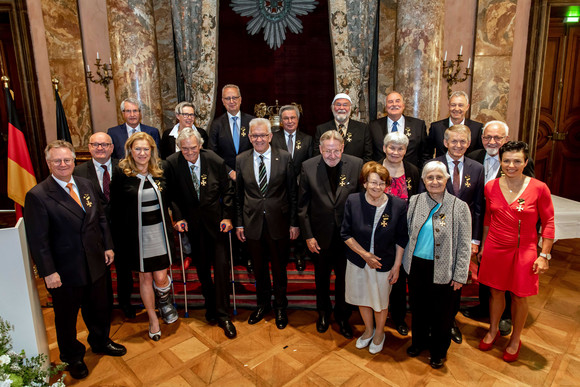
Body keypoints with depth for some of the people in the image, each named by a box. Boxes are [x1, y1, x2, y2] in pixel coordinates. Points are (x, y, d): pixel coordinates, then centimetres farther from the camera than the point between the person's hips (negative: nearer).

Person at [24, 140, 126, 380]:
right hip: (65, 270, -5)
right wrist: (48, 272, -16)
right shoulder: (37, 196, -15)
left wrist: (108, 246, 6)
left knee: (99, 308, 22)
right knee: (66, 316, 17)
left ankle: (100, 341, 48)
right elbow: (38, 240, -15)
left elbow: (101, 218, 10)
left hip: (95, 263, 5)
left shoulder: (86, 185, 3)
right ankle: (72, 357, 40)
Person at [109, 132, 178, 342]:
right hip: (136, 234, -2)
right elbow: (115, 208, -5)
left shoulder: (159, 171, 2)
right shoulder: (120, 173, -8)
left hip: (159, 231, 2)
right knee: (144, 277, 11)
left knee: (160, 277, 2)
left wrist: (170, 226, 5)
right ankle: (153, 319, 31)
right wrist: (118, 239, -7)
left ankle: (164, 302, 37)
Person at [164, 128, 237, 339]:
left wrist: (227, 216, -5)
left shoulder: (216, 161, -11)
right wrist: (178, 217, -7)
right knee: (202, 266, 11)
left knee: (221, 265, -2)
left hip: (216, 219, -1)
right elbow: (172, 194, 1)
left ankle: (223, 315, 9)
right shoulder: (172, 163, -9)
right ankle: (210, 305, 30)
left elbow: (227, 191, -1)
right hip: (191, 220, 1)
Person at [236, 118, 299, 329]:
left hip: (278, 222, -2)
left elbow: (292, 193, -3)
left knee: (279, 267, 13)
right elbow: (239, 195, 5)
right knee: (259, 267, 16)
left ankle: (280, 307, 34)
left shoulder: (284, 158, -6)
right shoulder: (241, 160, 1)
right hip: (253, 222, 2)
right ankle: (263, 304, 38)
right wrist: (239, 223, 3)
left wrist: (294, 223, -4)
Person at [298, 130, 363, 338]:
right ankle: (323, 313, 45)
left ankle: (342, 317, 40)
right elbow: (303, 205, -4)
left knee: (344, 278, 16)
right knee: (321, 278, 20)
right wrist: (308, 235, -7)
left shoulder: (356, 165, -10)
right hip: (320, 234, 1)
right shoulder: (308, 167, -10)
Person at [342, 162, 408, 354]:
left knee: (381, 302, 17)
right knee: (362, 298, 21)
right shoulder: (353, 201, -14)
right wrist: (365, 254, -14)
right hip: (358, 261, 2)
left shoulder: (399, 205, -16)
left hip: (384, 263, -1)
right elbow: (345, 234, -7)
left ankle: (379, 333, 47)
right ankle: (368, 329, 49)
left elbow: (401, 240, -6)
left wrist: (396, 266, -6)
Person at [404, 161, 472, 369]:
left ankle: (439, 350, 37)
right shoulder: (414, 201, -1)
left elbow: (464, 245, -6)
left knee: (441, 311, 13)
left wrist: (460, 275, -7)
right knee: (418, 306, 18)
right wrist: (405, 261, 5)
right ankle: (419, 340, 43)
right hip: (417, 266, 3)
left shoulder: (459, 207, -9)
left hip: (443, 269, -2)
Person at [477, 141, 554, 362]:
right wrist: (483, 246, 14)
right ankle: (493, 331, 40)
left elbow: (548, 223, -5)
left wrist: (544, 255, -7)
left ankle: (515, 340, 34)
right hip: (495, 249, 2)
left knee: (519, 297, 11)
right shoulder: (491, 187, -3)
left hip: (523, 252, -2)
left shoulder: (539, 188, -12)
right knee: (496, 292, 16)